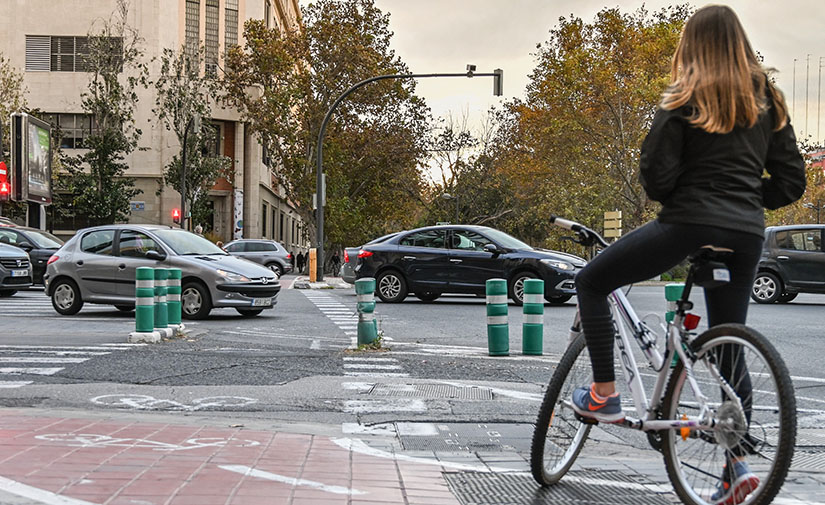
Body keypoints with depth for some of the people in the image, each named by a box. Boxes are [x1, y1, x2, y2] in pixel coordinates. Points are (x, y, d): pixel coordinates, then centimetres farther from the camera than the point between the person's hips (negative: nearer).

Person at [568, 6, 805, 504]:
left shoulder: (685, 100, -2)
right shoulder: (769, 102, 13)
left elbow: (656, 173, -8)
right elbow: (791, 182, 12)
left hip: (690, 222, -6)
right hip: (747, 234, 6)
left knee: (591, 282, 10)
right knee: (729, 346, 14)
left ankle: (605, 394, 4)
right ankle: (738, 463, 8)